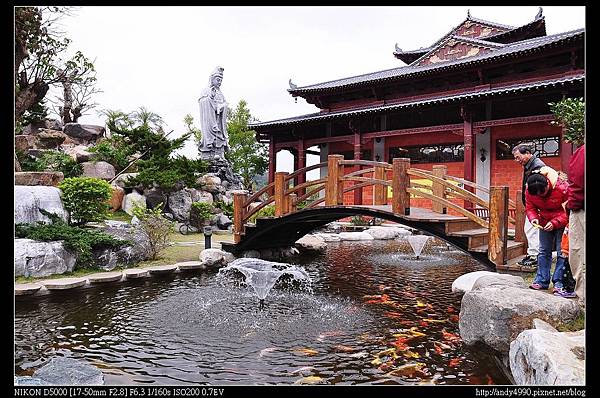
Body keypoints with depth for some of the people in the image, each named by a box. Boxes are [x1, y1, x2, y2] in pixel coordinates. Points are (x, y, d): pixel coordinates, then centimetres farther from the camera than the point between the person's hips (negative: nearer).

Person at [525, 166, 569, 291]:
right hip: (545, 223, 4)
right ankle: (542, 281, 12)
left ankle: (559, 282, 2)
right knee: (543, 251, 6)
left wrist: (555, 223, -29)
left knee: (562, 252, -5)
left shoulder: (562, 188, -27)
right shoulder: (529, 191, -14)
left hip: (562, 222, -4)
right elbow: (530, 208, -2)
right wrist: (533, 218, -23)